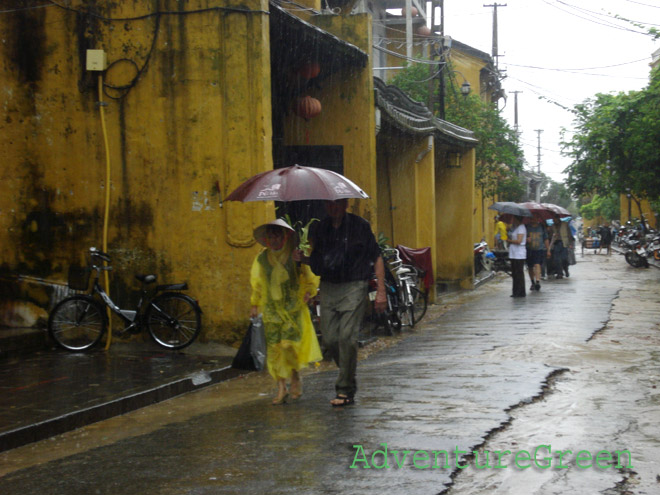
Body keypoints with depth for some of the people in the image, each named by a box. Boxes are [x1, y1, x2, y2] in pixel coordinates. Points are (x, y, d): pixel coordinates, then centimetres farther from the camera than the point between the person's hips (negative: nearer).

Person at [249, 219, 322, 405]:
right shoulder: (261, 259, 7)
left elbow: (311, 277, 10)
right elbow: (256, 284, 20)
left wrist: (308, 292, -3)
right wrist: (255, 304, 16)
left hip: (293, 308, -3)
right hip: (271, 309, 3)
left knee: (289, 344, -13)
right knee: (274, 348, -3)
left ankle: (296, 377, 14)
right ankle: (282, 388, 6)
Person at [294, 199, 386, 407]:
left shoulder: (359, 226, -2)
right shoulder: (320, 228, 10)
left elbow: (376, 258, 0)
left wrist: (381, 291, -5)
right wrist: (302, 258, -2)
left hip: (353, 288, -5)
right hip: (328, 288, 5)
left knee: (347, 337, -12)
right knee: (329, 339, 1)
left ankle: (346, 390, -2)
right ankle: (348, 375, 27)